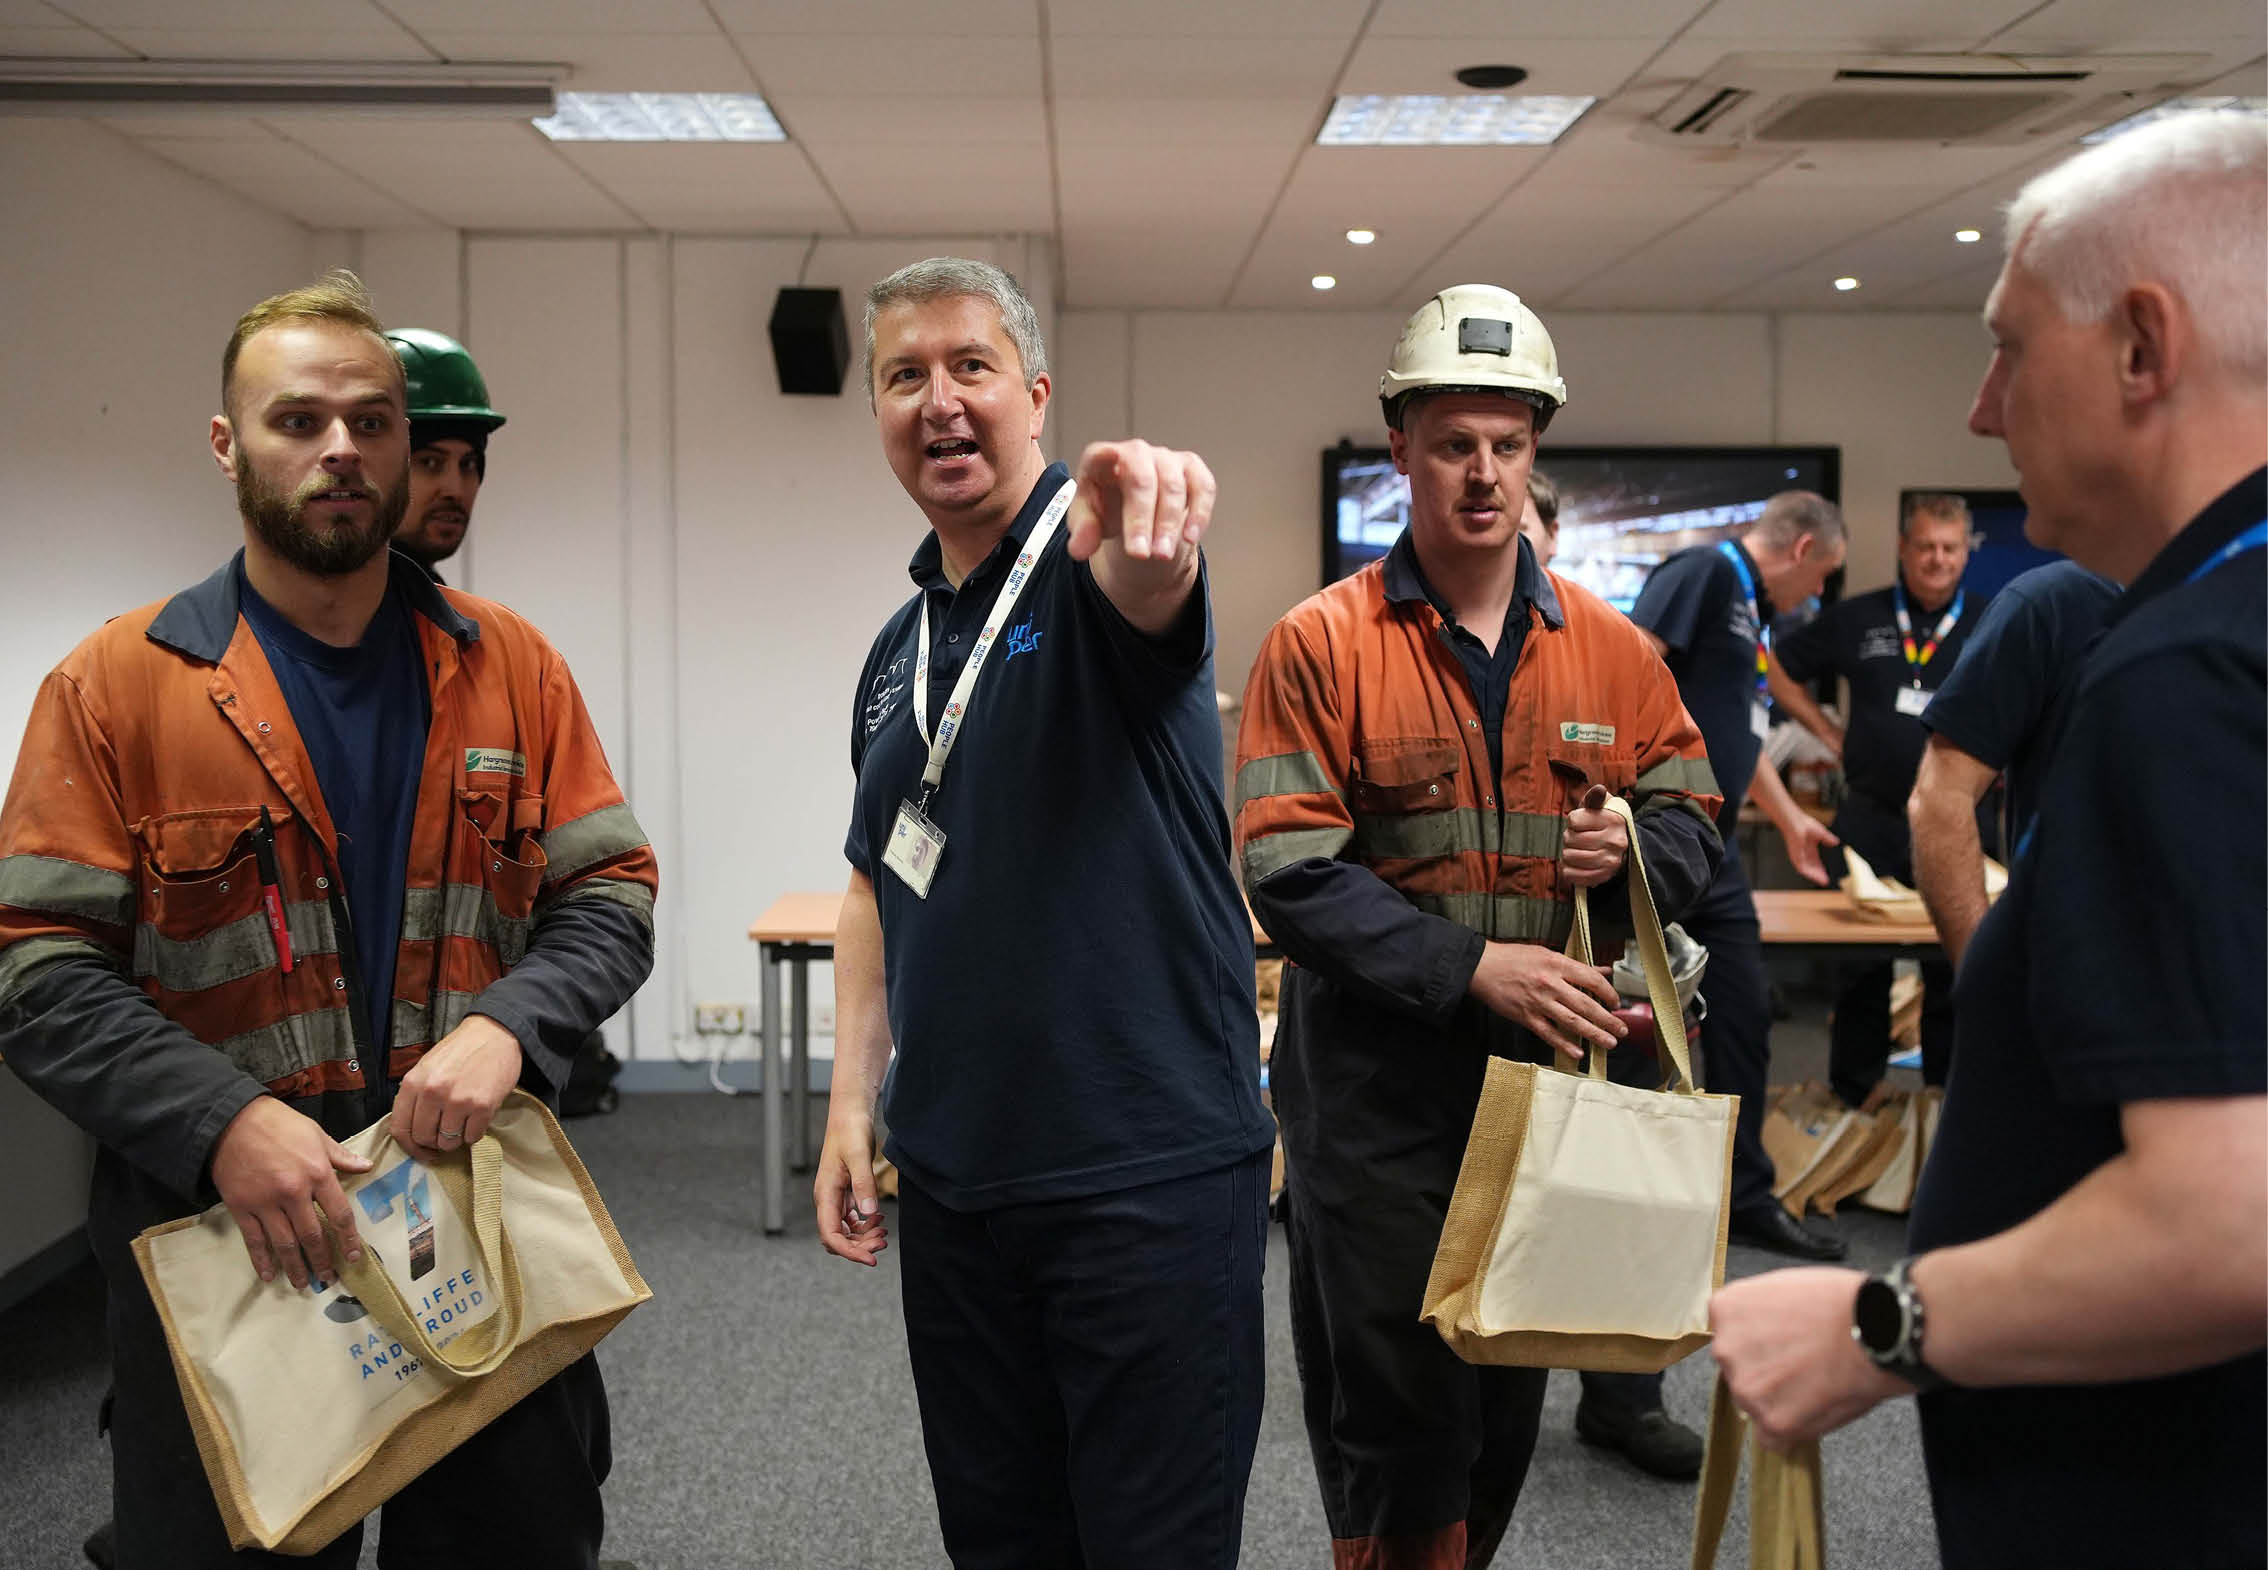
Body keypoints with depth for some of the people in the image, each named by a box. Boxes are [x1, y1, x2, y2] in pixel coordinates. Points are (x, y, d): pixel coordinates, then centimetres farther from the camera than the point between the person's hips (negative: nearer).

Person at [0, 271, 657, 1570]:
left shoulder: (510, 667, 4)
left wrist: (507, 1026, -16)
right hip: (226, 1251, -2)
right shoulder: (118, 684, -3)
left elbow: (611, 895, 3)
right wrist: (223, 1121, -21)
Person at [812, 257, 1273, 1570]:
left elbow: (1146, 588, -34)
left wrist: (1148, 526, -57)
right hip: (953, 1173, 6)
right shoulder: (898, 651, 12)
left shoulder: (1095, 562, -8)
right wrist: (852, 1101, 10)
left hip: (1150, 1168, -6)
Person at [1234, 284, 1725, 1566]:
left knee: (1508, 1411, 18)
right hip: (1379, 1091, -4)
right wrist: (1474, 965, -23)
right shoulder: (1321, 645, -8)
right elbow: (1290, 878, -15)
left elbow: (1694, 824, 11)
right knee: (1400, 1415, 5)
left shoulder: (1609, 649, 5)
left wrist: (1632, 851, -13)